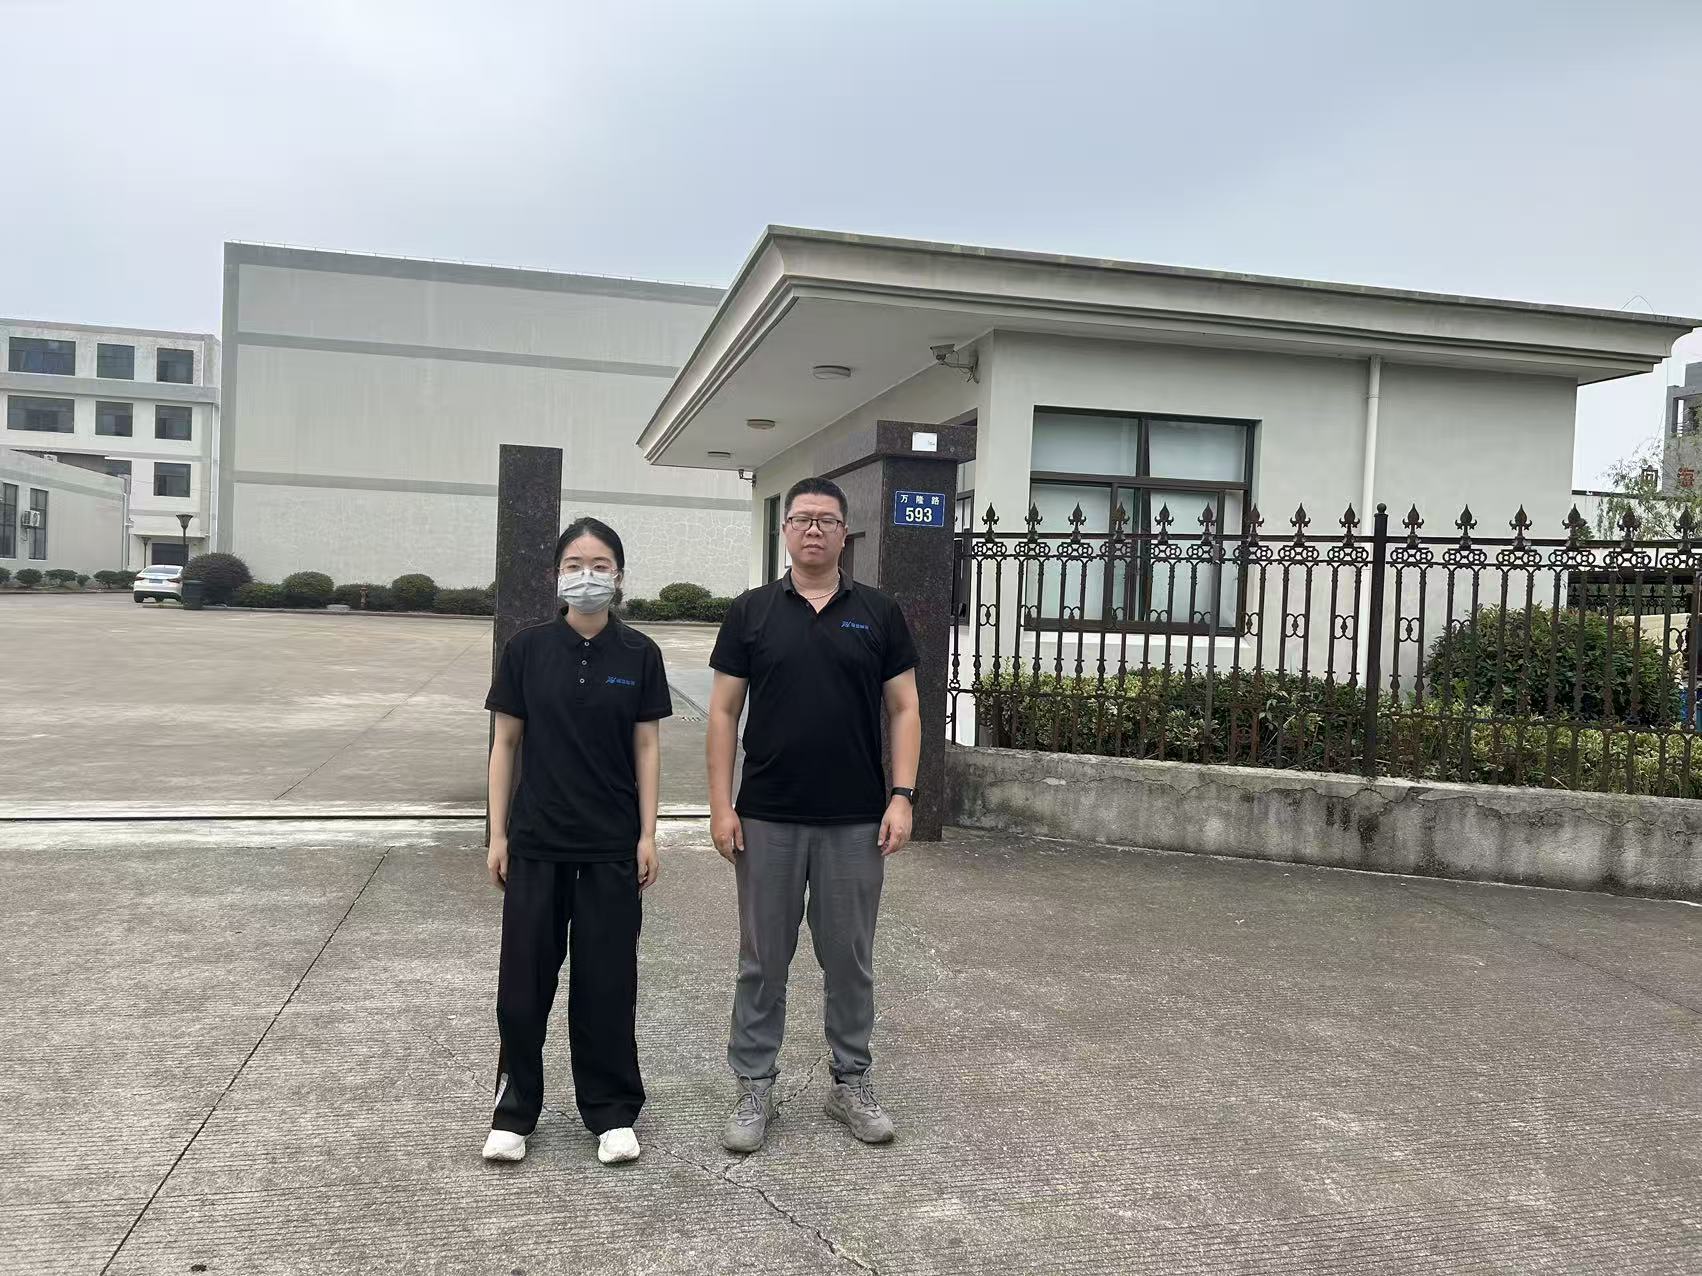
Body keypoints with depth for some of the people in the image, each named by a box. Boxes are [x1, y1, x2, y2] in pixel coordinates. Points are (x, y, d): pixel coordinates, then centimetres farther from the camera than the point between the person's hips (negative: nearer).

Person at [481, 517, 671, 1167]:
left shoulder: (638, 654, -1)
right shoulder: (528, 649, -2)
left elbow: (647, 747, 2)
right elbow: (505, 742, 2)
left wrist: (647, 835, -2)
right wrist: (497, 833, -1)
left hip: (612, 844, 0)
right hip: (536, 841, 0)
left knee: (607, 979, 7)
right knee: (524, 976, 7)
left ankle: (612, 1112, 22)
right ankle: (513, 1111, 24)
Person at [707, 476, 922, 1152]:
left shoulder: (879, 613, 3)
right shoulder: (751, 611, 1)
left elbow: (904, 709, 2)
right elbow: (724, 712, 1)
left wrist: (901, 797, -8)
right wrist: (721, 804, -6)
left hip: (855, 821, 0)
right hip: (766, 818, 0)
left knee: (850, 958, 11)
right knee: (762, 960, 9)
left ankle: (851, 1080, 26)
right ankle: (755, 1085, 21)